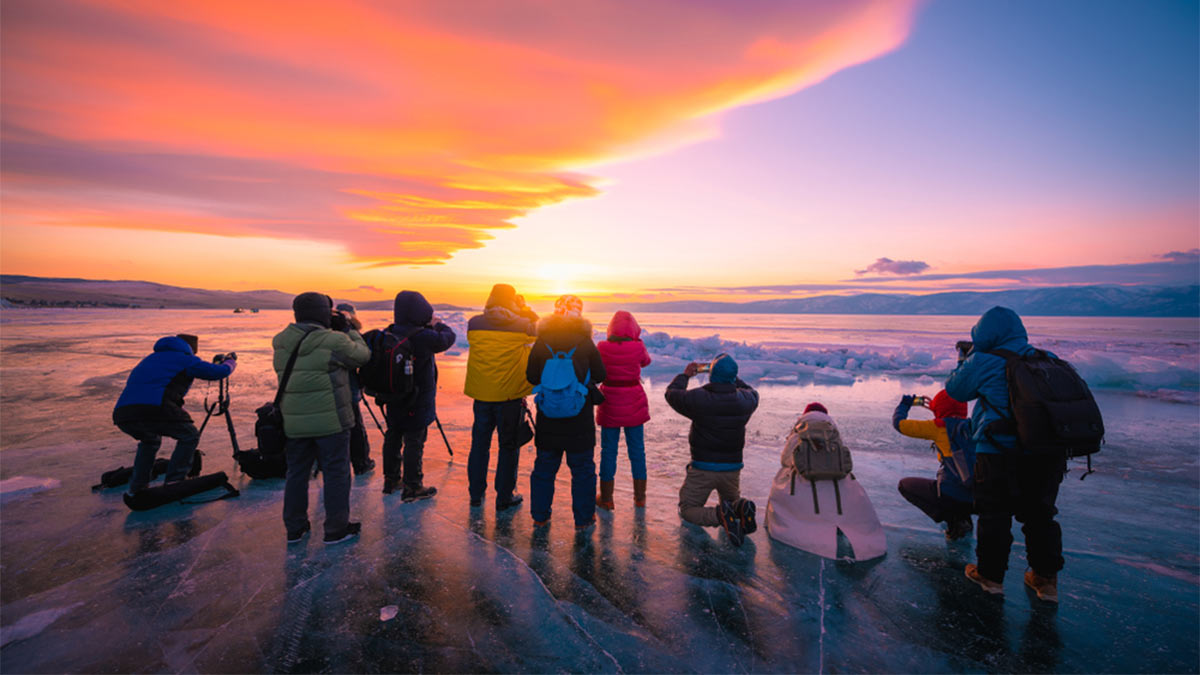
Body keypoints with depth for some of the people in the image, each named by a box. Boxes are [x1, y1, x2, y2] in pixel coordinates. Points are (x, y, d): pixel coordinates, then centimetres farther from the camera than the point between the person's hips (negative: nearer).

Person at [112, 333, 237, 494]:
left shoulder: (150, 359, 33)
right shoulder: (186, 358, 11)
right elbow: (221, 372, 12)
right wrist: (230, 361, 33)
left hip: (122, 414, 8)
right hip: (153, 409, -8)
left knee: (150, 441, 34)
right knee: (189, 437, 13)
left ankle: (137, 487, 29)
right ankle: (173, 484, 5)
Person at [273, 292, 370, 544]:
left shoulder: (281, 343, 3)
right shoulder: (334, 341, -16)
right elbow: (362, 355, -4)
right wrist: (347, 329, 7)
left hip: (293, 422, 6)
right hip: (330, 420, -5)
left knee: (296, 472, 18)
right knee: (336, 472, 7)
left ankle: (294, 528, 30)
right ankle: (336, 529, 16)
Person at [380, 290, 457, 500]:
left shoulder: (388, 335, -2)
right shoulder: (424, 337, -21)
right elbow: (449, 337, -7)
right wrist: (438, 324, 11)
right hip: (417, 402, -7)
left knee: (393, 436, 18)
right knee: (414, 441, 1)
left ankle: (391, 479, 32)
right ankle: (412, 487, 10)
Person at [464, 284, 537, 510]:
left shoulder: (474, 324, -4)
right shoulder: (521, 326, -12)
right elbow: (539, 330, 7)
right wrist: (525, 310, 9)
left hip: (481, 395, 4)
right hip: (510, 396, -3)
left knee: (480, 444, 18)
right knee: (509, 446, 9)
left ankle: (476, 493, 29)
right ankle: (505, 497, 17)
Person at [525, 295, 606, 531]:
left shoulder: (541, 342, -3)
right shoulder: (585, 342, -9)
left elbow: (531, 376, 1)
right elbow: (600, 375, -1)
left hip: (548, 416, 2)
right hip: (580, 417, -2)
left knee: (544, 466, 16)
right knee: (582, 468, 11)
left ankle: (540, 516, 25)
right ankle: (583, 519, 19)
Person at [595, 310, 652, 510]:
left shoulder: (602, 347, -9)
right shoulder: (638, 347, -10)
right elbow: (646, 361, 12)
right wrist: (636, 339, 12)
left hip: (609, 405, 0)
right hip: (634, 405, 1)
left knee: (608, 451, 10)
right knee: (637, 450, 13)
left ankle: (606, 498, 19)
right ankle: (640, 497, 24)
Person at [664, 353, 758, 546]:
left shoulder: (698, 398, -18)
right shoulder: (745, 400, -7)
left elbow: (671, 393, 0)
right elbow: (753, 392, 19)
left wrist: (685, 375, 16)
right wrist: (732, 378, 24)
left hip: (702, 469, -4)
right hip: (732, 468, 4)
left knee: (687, 510, 11)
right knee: (731, 501, 30)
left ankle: (719, 515, -19)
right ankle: (741, 508, -7)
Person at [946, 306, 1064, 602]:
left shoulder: (983, 362, -9)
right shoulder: (1049, 360, 9)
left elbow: (955, 389, 3)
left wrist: (966, 360, 19)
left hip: (1001, 453, -5)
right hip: (1050, 452, 6)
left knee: (995, 513, 9)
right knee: (1040, 513, 20)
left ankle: (991, 575, 21)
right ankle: (1046, 579, 28)